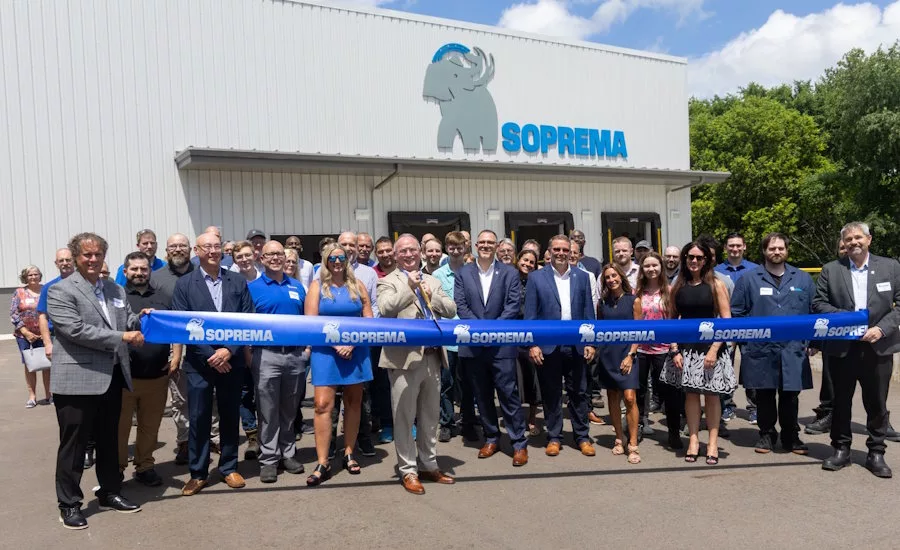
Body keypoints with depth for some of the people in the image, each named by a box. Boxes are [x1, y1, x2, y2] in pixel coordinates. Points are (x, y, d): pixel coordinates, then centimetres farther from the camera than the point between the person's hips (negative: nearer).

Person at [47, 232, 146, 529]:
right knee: (73, 444, 5)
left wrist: (140, 319, -7)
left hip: (112, 376, 7)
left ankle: (109, 492, 31)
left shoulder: (116, 290, 14)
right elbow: (75, 330, -19)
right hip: (77, 379, -6)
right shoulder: (61, 291, -8)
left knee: (109, 440, 17)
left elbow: (126, 322, 16)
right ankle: (69, 503, 18)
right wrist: (122, 337, -20)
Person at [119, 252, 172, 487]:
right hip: (124, 375, -3)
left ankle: (145, 466, 25)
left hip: (157, 376, 3)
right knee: (120, 426, 7)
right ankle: (116, 469, 20)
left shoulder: (162, 298, 13)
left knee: (150, 426, 11)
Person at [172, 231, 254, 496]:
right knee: (199, 419, 5)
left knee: (230, 416, 11)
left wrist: (229, 350, -12)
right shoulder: (184, 284, 1)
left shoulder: (238, 282, 5)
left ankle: (229, 468, 25)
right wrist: (210, 355, -13)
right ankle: (198, 473, 19)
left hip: (232, 361, 2)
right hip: (199, 363, -1)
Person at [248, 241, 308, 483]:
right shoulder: (253, 288, 0)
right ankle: (268, 459, 12)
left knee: (290, 409, 13)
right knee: (268, 411, 3)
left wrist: (308, 348, 8)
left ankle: (288, 453, 25)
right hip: (267, 355, -3)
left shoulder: (297, 287, 11)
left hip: (295, 354, 4)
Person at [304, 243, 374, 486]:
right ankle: (322, 464, -5)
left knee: (353, 403, 9)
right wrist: (336, 344, -13)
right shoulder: (317, 285, 1)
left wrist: (352, 342, -10)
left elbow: (368, 320, 4)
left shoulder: (357, 285, 7)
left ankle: (349, 454, 22)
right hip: (326, 351, -2)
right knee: (323, 404, -9)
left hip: (356, 351, 2)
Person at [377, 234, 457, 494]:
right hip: (405, 357, -5)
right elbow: (385, 309, -18)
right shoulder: (388, 281, 0)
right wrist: (409, 287, -17)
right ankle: (408, 470, 12)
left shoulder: (432, 281, 16)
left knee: (430, 416, 14)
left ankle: (428, 465, 27)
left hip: (433, 356, 5)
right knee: (404, 417, 2)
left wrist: (431, 296, -6)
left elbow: (451, 310, 8)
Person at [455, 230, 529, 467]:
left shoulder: (509, 273, 4)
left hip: (501, 343, -2)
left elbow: (513, 305, -4)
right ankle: (491, 438, 25)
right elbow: (460, 305, 0)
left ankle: (519, 443, 6)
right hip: (473, 344, 3)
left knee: (509, 393, -3)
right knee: (482, 395, 11)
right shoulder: (463, 273, 8)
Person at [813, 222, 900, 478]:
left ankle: (876, 453, 21)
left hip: (878, 347, 0)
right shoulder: (830, 270, 3)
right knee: (841, 402, 10)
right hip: (842, 347, 0)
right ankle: (841, 449, 22)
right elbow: (818, 303, 0)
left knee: (877, 404, 8)